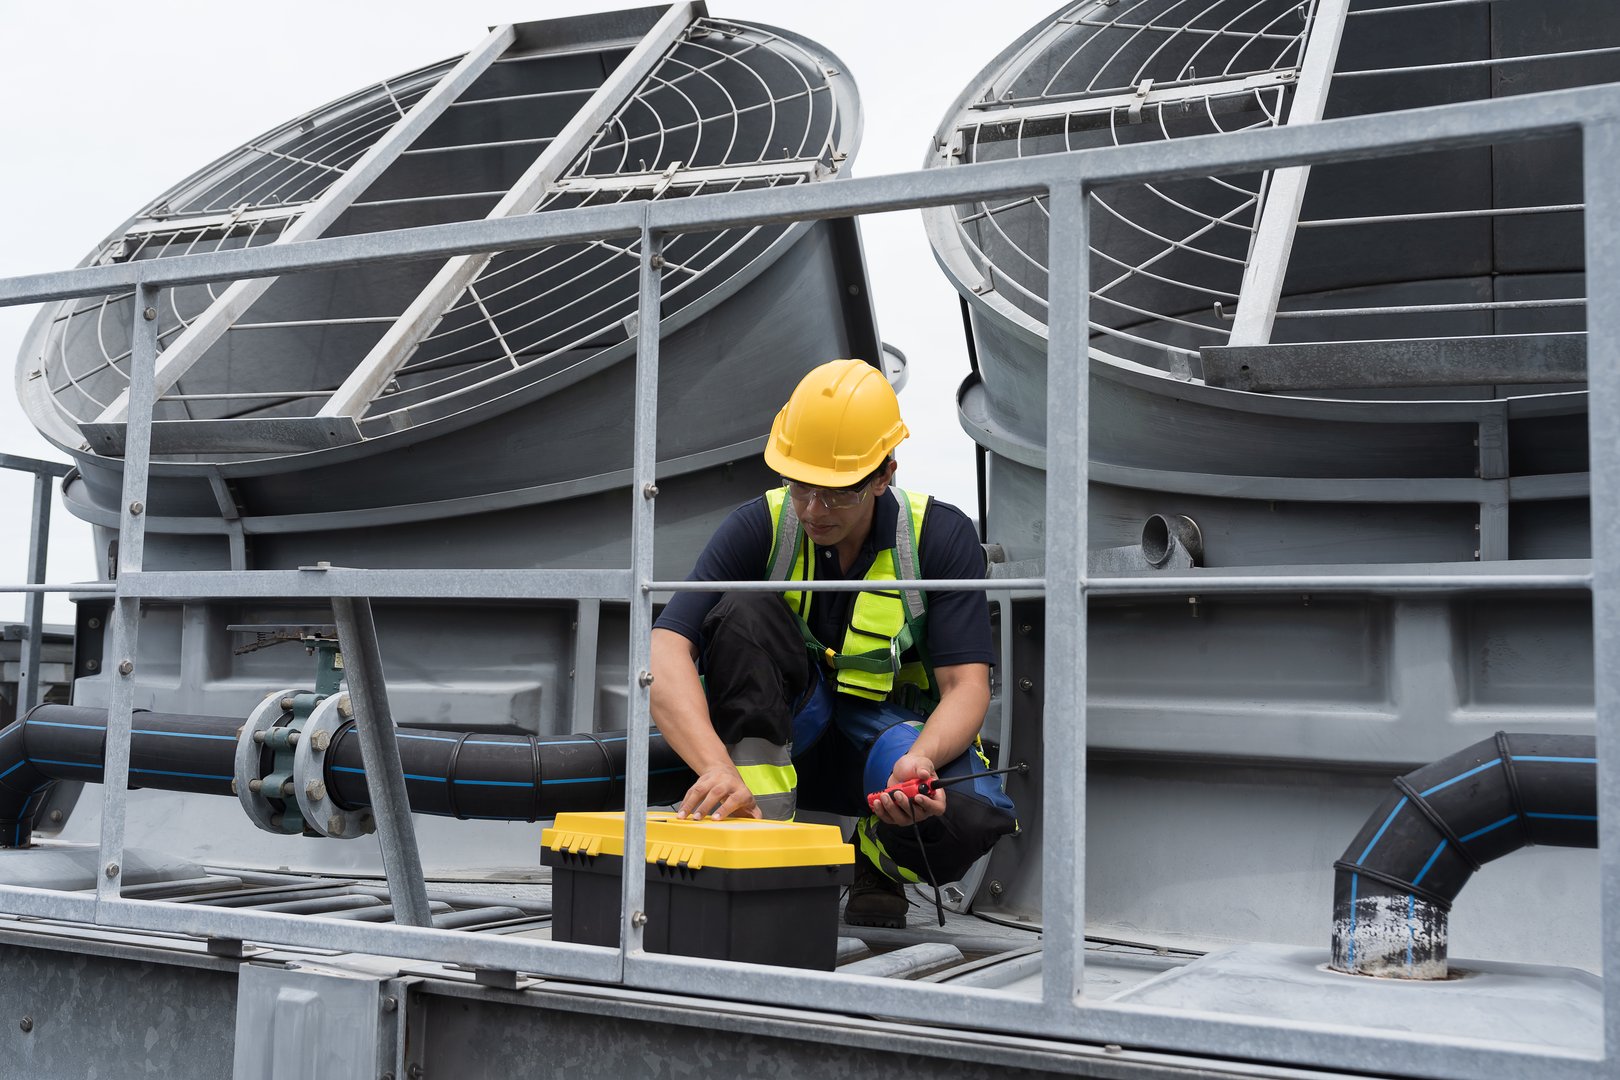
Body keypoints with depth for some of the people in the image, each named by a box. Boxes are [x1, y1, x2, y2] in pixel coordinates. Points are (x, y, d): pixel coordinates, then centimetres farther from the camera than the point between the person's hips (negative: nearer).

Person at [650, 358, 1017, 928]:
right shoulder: (761, 527, -16)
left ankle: (879, 861, 3)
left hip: (890, 736, 0)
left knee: (975, 813, -34)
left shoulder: (940, 535, -14)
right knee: (745, 609, -28)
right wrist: (717, 768, -45)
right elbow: (666, 652, -28)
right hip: (781, 731, 0)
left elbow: (966, 686, -18)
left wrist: (922, 760, -40)